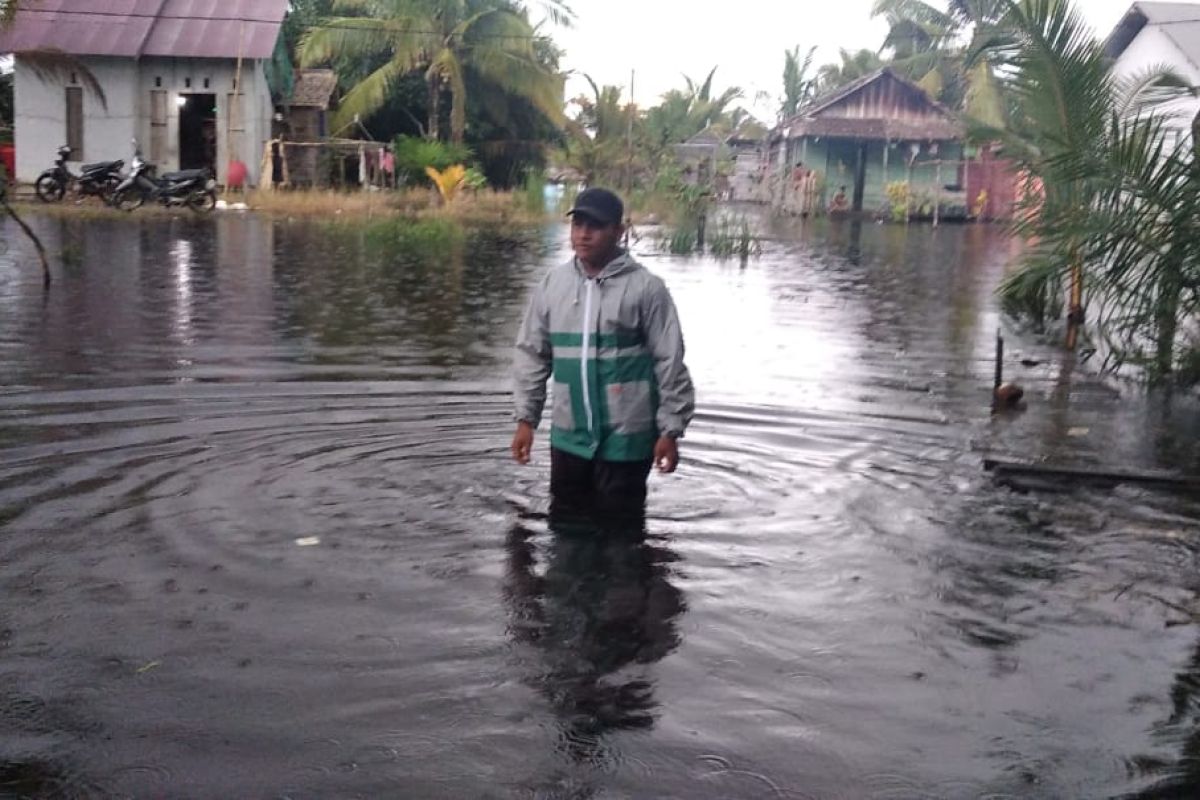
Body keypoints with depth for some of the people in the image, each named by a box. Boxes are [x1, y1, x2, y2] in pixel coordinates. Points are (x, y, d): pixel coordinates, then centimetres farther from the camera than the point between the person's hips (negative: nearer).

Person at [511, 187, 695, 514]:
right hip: (569, 436, 4)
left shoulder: (645, 287, -9)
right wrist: (526, 418, 7)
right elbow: (532, 354, 10)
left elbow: (670, 362, -7)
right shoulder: (552, 284, 4)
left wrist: (670, 429, -8)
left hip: (625, 439, -4)